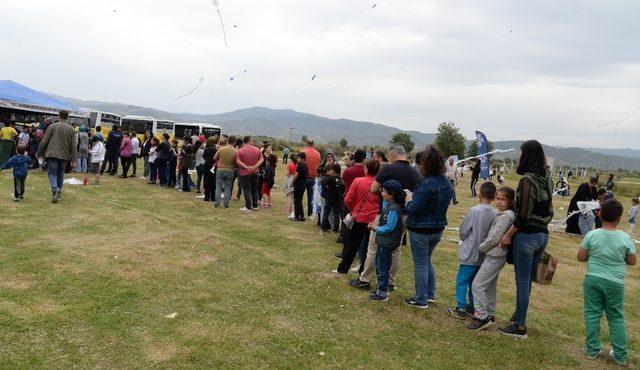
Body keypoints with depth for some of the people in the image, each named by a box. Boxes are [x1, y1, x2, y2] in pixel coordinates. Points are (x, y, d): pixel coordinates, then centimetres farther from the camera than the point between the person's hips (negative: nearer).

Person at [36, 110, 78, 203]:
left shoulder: (52, 126, -1)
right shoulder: (71, 129, 6)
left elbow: (44, 141, -1)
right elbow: (74, 145, 3)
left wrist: (40, 153, 10)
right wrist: (73, 159, 5)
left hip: (52, 154, -3)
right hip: (64, 155, 3)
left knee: (52, 173, 0)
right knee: (60, 173, 15)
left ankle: (55, 189, -22)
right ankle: (58, 191, 18)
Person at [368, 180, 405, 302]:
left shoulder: (394, 209, -23)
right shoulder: (388, 204, 5)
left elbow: (389, 227, -23)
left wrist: (376, 228, -11)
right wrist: (376, 225, -2)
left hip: (387, 243, -9)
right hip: (383, 241, 9)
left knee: (383, 268, 1)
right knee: (379, 265, 20)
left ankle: (383, 294, 12)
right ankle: (382, 288, 33)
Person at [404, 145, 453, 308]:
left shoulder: (426, 185, -24)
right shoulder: (447, 182, 3)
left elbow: (414, 209, -26)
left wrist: (409, 199, -4)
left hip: (421, 231, -8)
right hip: (438, 229, 8)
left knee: (420, 264, 5)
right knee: (427, 261, 24)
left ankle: (421, 300, 15)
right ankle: (430, 295, 31)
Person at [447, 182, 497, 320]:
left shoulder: (474, 211, -17)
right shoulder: (496, 214, -6)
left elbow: (463, 231, -10)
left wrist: (465, 239, 11)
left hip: (470, 254, -5)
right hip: (484, 255, 5)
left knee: (462, 281, 5)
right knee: (474, 282, 17)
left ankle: (460, 309, 7)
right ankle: (471, 307, 23)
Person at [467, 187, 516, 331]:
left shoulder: (505, 216, -19)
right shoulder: (503, 214, 11)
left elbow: (494, 239, -21)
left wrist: (481, 248, -8)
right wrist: (484, 246, 7)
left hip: (494, 256, -10)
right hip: (496, 256, 10)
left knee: (478, 285, -8)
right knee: (490, 286, 17)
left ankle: (482, 317, -4)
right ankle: (490, 315, 27)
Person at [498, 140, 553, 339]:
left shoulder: (527, 180, -18)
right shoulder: (547, 178, 6)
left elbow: (524, 215, -20)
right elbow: (548, 211, 11)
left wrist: (508, 234, -11)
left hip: (527, 235, -8)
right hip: (543, 235, 8)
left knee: (523, 281, 2)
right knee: (527, 280, 19)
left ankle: (520, 327, 11)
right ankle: (518, 317, 32)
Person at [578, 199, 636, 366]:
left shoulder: (591, 235, -10)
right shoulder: (625, 238, -10)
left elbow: (580, 257, -3)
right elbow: (632, 261, 0)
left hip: (593, 279, 0)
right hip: (615, 283, 0)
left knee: (592, 314, 10)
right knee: (616, 318, 12)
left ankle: (592, 350, 17)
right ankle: (620, 355, 19)